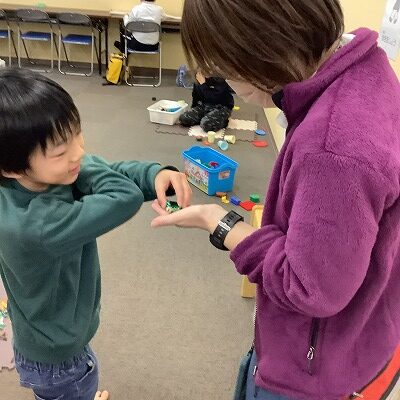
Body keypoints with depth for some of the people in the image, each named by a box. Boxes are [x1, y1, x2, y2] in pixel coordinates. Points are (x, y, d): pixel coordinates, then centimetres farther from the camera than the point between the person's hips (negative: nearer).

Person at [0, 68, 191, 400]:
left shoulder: (37, 176, -17)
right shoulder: (37, 226, -42)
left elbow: (113, 173, -10)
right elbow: (126, 197, -37)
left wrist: (157, 174, -29)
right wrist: (79, 163, -25)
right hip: (58, 360, -7)